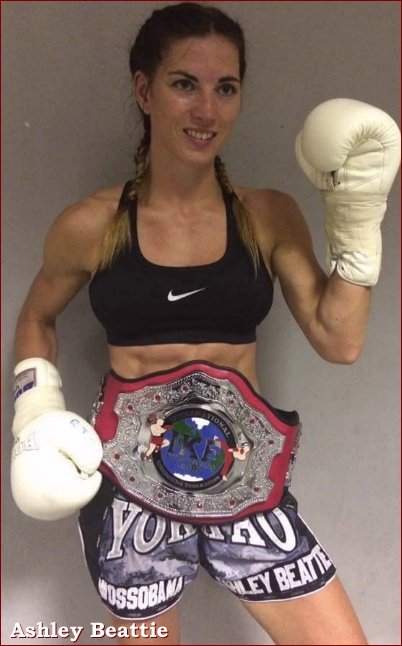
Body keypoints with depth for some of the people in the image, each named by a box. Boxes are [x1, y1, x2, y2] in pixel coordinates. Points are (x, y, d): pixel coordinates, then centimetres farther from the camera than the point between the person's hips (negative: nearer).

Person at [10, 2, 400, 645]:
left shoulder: (269, 217, 0)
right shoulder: (91, 226, -3)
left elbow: (339, 341, -3)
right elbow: (36, 318, 14)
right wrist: (36, 410, 0)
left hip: (246, 480, 1)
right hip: (128, 488, -1)